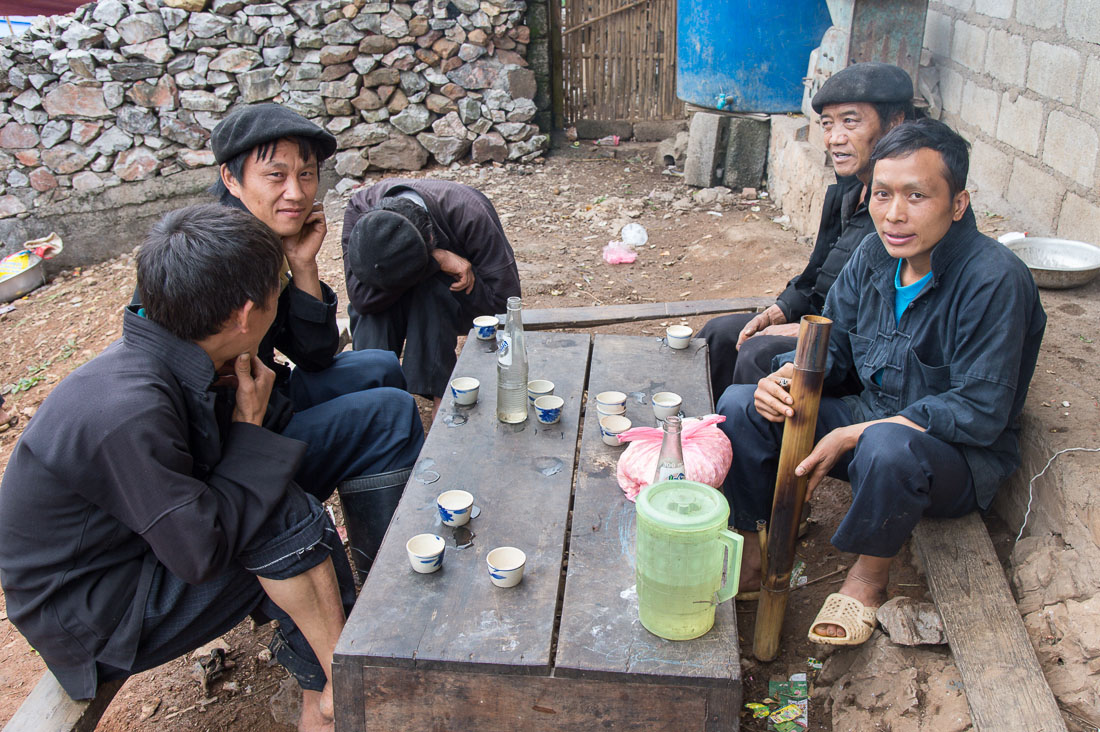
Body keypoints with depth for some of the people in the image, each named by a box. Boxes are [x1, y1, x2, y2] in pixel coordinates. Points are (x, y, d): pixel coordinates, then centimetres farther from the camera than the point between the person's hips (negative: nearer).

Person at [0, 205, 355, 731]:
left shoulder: (154, 357, -7)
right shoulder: (126, 415, -34)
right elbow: (202, 551, -28)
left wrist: (232, 395, -14)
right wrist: (249, 425, -20)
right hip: (87, 618, -9)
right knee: (287, 525, -20)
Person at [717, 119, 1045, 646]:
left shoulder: (995, 280, -22)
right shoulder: (874, 254, -2)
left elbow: (980, 413, -24)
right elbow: (831, 346, 7)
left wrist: (853, 436, -27)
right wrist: (786, 377, -17)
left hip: (959, 458, -6)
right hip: (870, 420, 6)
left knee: (888, 446, -40)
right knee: (741, 405, -9)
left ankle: (869, 573, -11)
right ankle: (758, 543, 6)